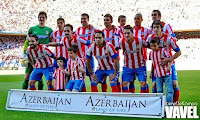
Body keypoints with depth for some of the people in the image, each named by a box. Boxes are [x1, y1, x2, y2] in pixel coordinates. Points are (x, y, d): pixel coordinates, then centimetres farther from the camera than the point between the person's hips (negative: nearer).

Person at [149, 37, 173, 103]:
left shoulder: (163, 50, -10)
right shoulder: (151, 53, 6)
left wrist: (169, 66, -27)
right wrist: (151, 72, 17)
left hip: (166, 73, -4)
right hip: (158, 75, 4)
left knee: (169, 90, -2)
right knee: (159, 91, 7)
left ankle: (169, 102, 6)